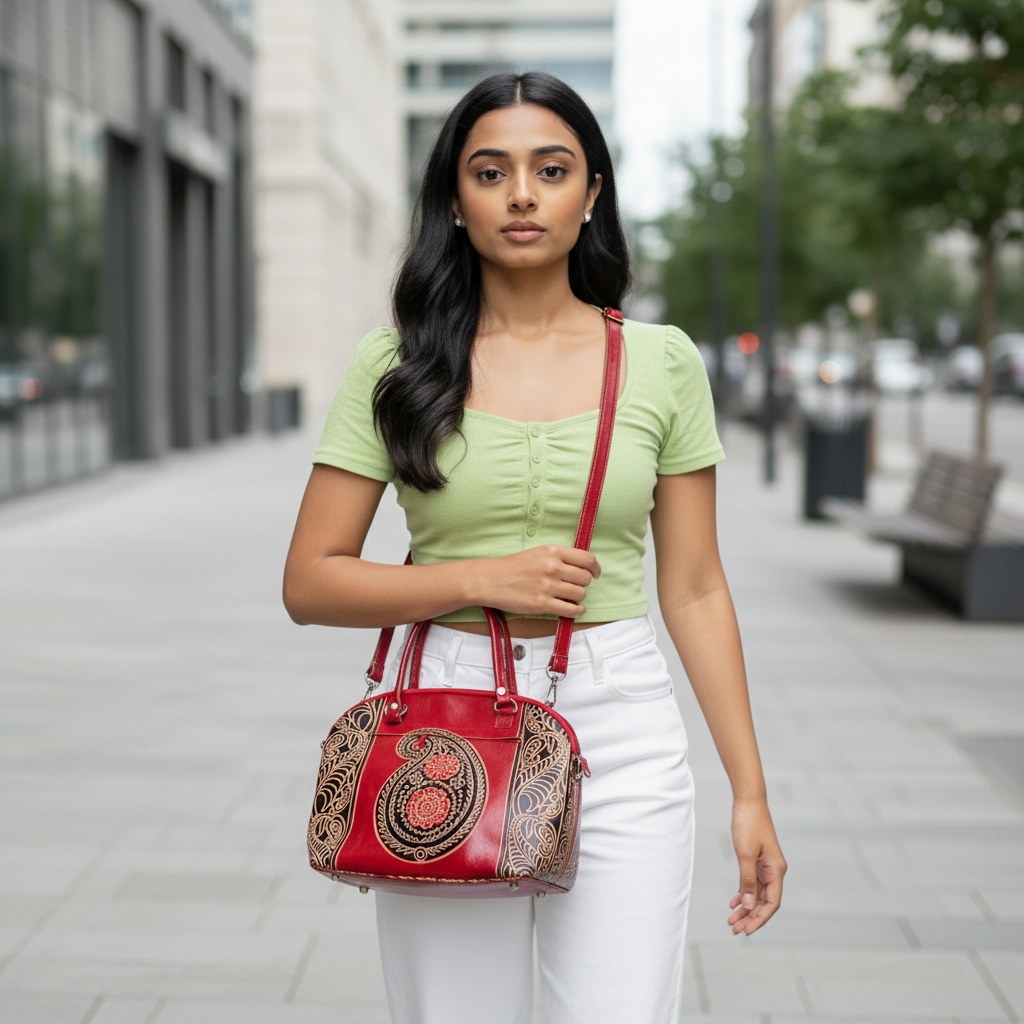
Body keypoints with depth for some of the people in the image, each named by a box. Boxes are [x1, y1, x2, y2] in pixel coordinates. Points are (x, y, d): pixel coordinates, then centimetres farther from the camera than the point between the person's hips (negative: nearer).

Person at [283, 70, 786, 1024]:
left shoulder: (662, 363, 3)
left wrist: (749, 791, 4)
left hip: (623, 740, 0)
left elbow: (694, 589, 6)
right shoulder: (397, 364, 0)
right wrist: (483, 580, -13)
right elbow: (309, 583, 0)